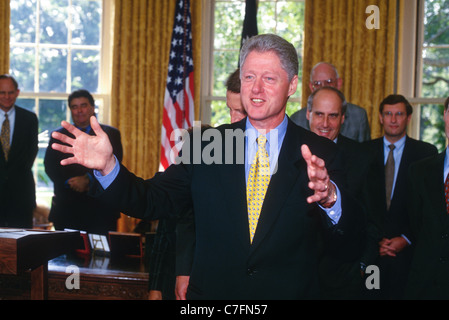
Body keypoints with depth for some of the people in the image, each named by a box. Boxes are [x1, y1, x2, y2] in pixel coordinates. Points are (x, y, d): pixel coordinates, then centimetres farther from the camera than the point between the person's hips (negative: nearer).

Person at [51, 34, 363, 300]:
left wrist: (329, 197, -36)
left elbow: (343, 239, -14)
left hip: (291, 291, -1)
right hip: (211, 291, 2)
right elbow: (154, 201, -1)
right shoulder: (207, 144, 0)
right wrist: (107, 166, -17)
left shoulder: (321, 154, -6)